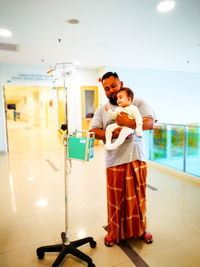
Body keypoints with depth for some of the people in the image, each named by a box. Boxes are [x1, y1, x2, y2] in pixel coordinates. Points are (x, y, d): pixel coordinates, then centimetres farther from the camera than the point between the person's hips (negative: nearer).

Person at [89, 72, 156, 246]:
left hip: (137, 158, 0)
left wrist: (129, 123, -19)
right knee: (115, 197, 6)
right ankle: (114, 233, 28)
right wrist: (111, 134, -16)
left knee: (138, 195, 11)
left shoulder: (138, 103, 7)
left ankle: (141, 229, 35)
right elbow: (93, 131, 1)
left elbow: (151, 123, -4)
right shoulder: (102, 110, 11)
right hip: (115, 160, 0)